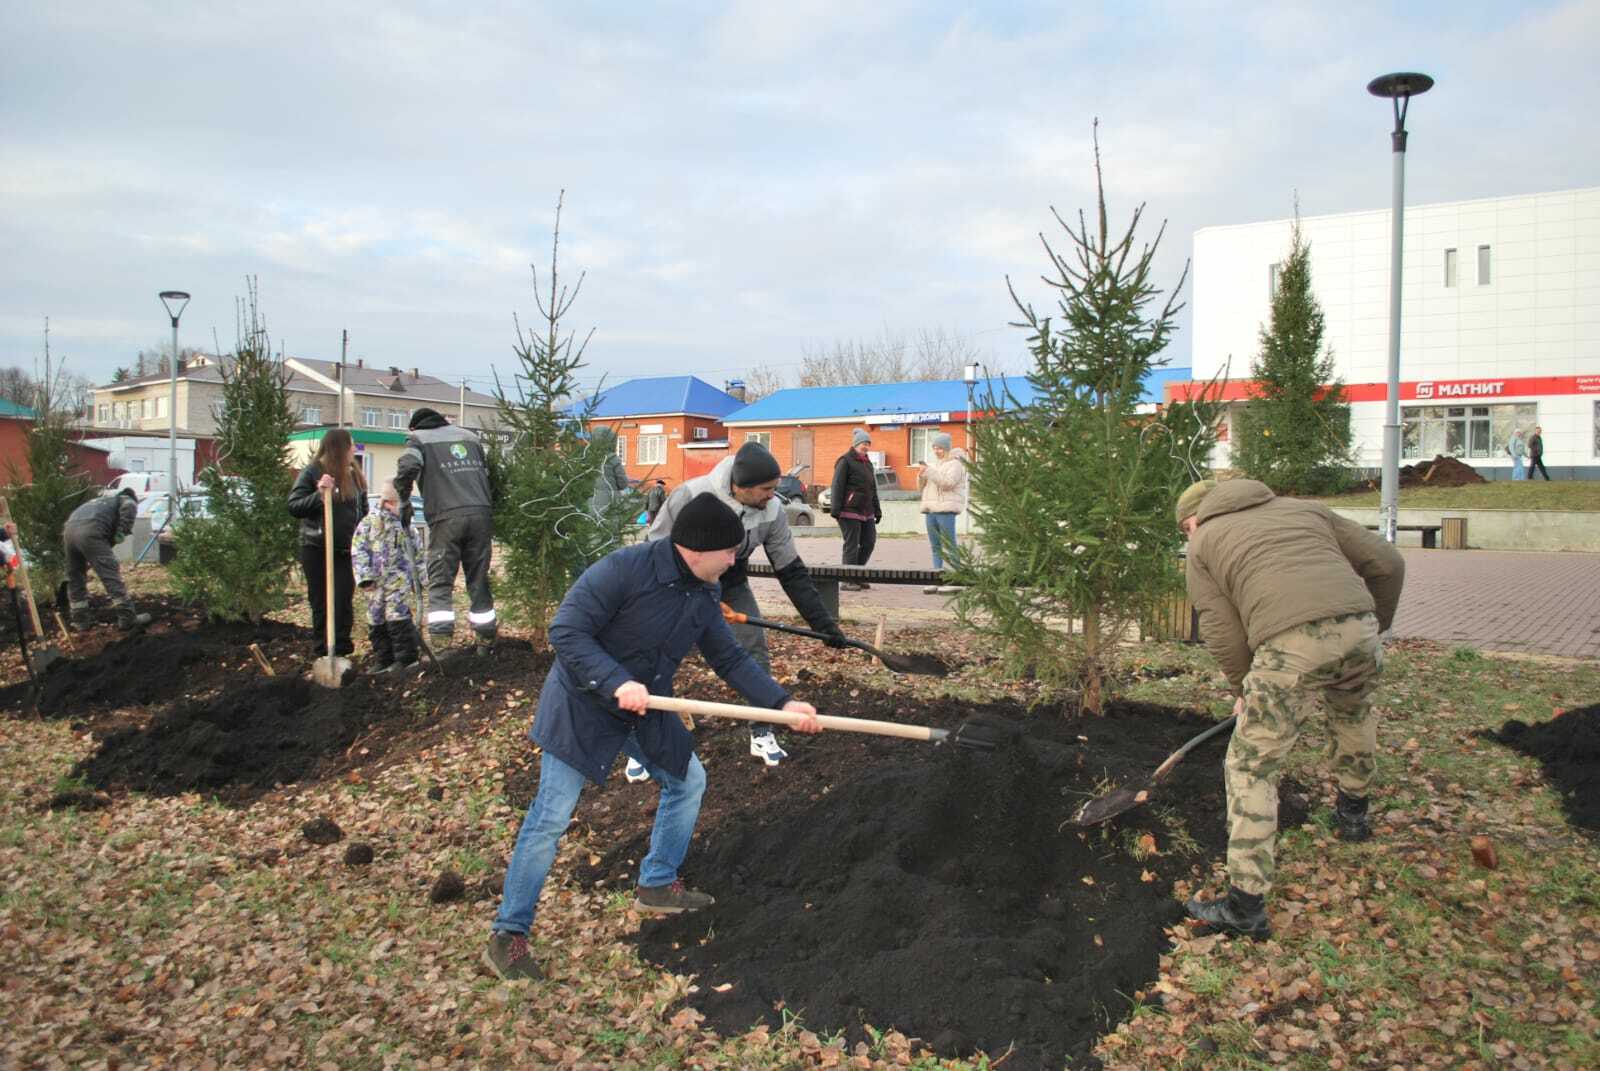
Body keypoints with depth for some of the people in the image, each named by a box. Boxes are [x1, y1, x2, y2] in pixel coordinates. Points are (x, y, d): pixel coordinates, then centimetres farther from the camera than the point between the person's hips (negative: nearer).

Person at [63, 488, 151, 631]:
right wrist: (121, 534, 0)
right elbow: (129, 507, -7)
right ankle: (127, 618, -3)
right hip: (90, 533, -7)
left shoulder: (100, 501, 42)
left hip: (69, 530, 7)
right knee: (111, 575, -4)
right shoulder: (127, 500, 21)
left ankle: (80, 619, 27)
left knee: (75, 578, 19)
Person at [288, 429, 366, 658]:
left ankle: (342, 651, 4)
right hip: (316, 549, -3)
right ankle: (323, 653, 13)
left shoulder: (353, 475, 9)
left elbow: (363, 510, 17)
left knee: (344, 602, -2)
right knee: (321, 603, 5)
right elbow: (293, 506, -11)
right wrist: (319, 495, -25)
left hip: (345, 550, 3)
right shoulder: (311, 473, -5)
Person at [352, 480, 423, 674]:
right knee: (376, 622, 7)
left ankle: (406, 659, -3)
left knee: (397, 617, -11)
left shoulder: (405, 525, 8)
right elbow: (358, 551, -5)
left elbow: (416, 551, 16)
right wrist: (364, 577, -12)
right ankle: (382, 660, 18)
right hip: (376, 582, 1)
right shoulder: (368, 523, -1)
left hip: (399, 580, 0)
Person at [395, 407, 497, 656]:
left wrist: (404, 504, 1)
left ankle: (440, 645, -8)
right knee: (479, 582, 11)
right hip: (481, 515, 4)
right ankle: (485, 641, 16)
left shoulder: (418, 438, 9)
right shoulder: (469, 436, 24)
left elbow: (407, 468, -9)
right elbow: (487, 474, 21)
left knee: (440, 583, 1)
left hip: (447, 518, -4)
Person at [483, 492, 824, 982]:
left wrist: (784, 703, -4)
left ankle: (657, 885, 33)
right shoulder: (623, 569, -26)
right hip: (583, 705, -8)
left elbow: (730, 659, 5)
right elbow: (565, 632, -27)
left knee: (689, 780, 14)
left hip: (646, 709, 8)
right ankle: (507, 936, 8)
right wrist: (617, 683, -36)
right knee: (551, 817, -5)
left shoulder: (703, 595, -3)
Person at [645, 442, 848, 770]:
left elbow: (792, 571, -14)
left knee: (757, 657, -3)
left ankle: (762, 735, 14)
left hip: (732, 586, 3)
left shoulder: (772, 511, -22)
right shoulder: (690, 496, -33)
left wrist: (823, 622, -17)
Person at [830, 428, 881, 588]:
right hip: (850, 510, -8)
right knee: (851, 545, -5)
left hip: (866, 512, 8)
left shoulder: (867, 463, 20)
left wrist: (877, 509, 18)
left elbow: (873, 489, 24)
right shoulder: (845, 461, -5)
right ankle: (847, 580, 1)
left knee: (869, 542, 6)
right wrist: (836, 509, -18)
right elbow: (837, 486, -11)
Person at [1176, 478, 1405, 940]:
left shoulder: (1202, 545, 18)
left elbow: (1222, 633, 9)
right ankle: (1353, 813, 55)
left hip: (1291, 646, -5)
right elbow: (1387, 563, 24)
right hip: (1357, 629, 5)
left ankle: (1246, 906, 6)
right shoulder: (1304, 509, 28)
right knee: (1353, 710, 38)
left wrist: (1244, 690, 24)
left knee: (1251, 767, 6)